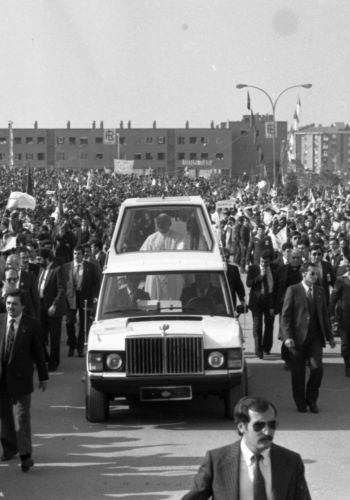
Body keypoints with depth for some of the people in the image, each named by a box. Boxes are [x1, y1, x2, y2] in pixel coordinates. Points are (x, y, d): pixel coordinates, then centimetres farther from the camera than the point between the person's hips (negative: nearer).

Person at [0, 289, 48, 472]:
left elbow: (39, 352, 1)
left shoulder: (31, 325, -4)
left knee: (21, 416, -7)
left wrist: (43, 376, 4)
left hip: (20, 377, -3)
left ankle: (25, 455, -6)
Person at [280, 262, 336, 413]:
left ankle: (311, 400, 11)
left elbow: (325, 314, 18)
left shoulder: (320, 291, 12)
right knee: (298, 373, 3)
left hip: (315, 337, 3)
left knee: (317, 368, -8)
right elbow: (285, 315, -6)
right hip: (297, 337, -3)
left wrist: (329, 336, 16)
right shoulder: (293, 291, -2)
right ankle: (300, 403, 18)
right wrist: (287, 337, -15)